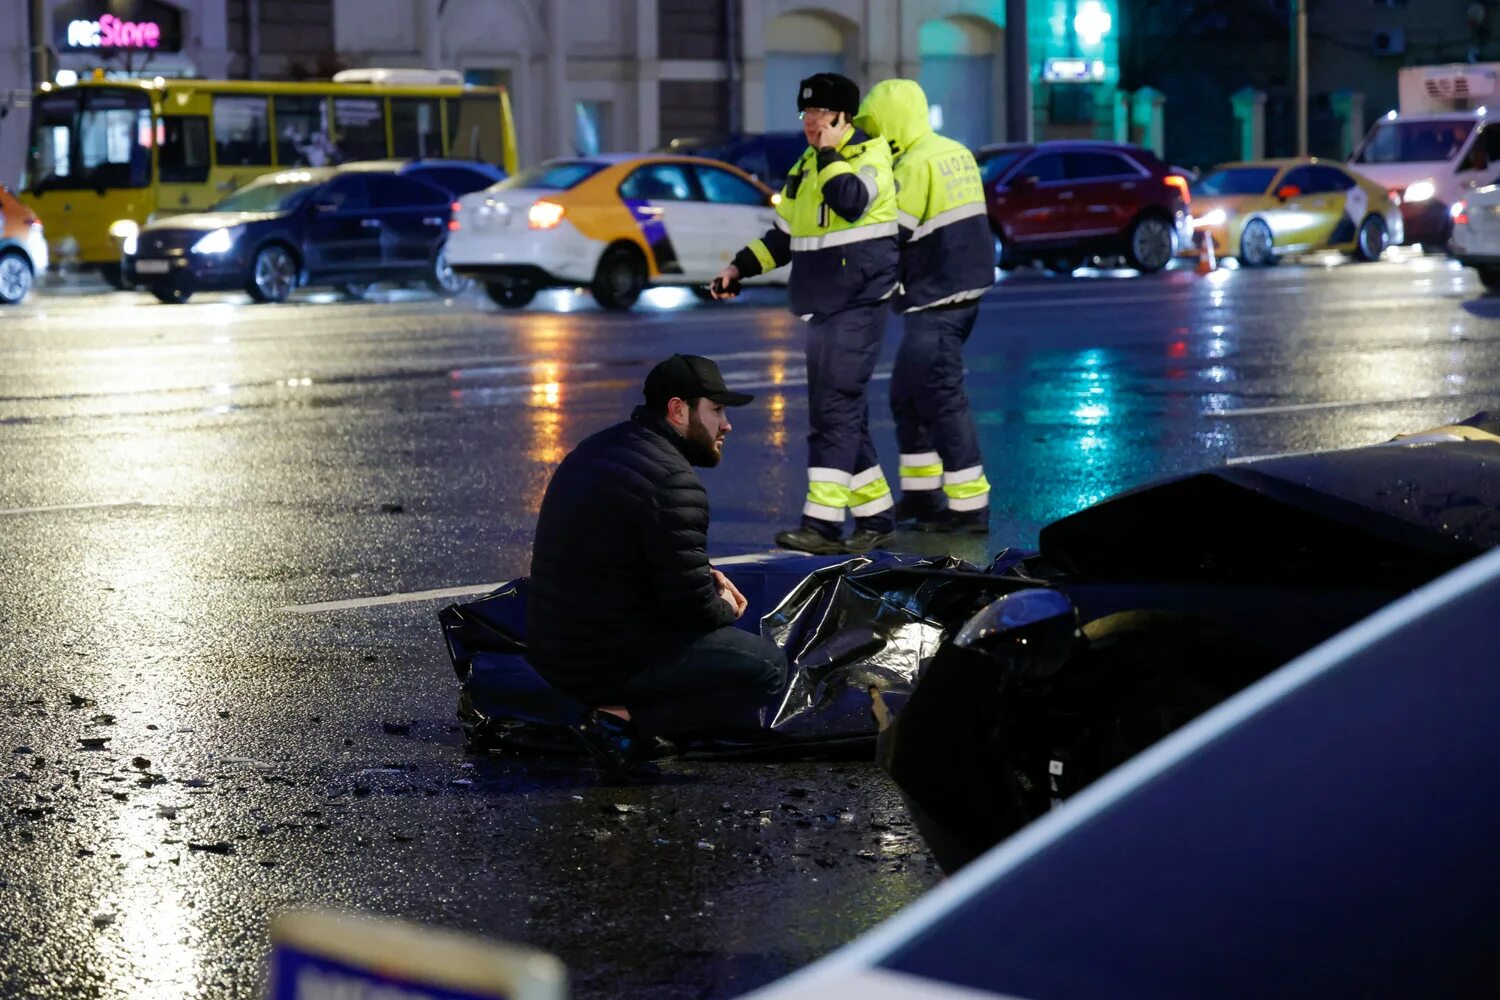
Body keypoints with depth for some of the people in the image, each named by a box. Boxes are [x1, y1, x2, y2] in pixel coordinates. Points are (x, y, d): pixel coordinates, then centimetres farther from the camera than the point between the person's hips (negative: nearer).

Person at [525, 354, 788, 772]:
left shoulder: (600, 449, 11)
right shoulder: (674, 482, -20)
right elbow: (691, 604, -18)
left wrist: (707, 579, 12)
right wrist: (725, 609, 4)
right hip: (609, 661, -9)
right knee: (768, 666, 0)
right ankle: (627, 720, -10)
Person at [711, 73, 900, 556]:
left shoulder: (869, 156, -7)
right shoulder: (805, 167, 16)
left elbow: (850, 203, -28)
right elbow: (784, 235, 24)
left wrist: (828, 153, -16)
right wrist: (739, 267, 15)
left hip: (859, 306, -8)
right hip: (822, 308, 8)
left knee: (835, 408, -14)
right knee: (843, 414, 9)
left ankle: (823, 522, -17)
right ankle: (875, 516, 16)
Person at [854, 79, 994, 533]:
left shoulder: (916, 164, -15)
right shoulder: (956, 153, 13)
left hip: (934, 300, -10)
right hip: (964, 289, 10)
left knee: (943, 400, -6)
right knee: (908, 394, 18)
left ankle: (969, 507, -5)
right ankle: (921, 494, 24)